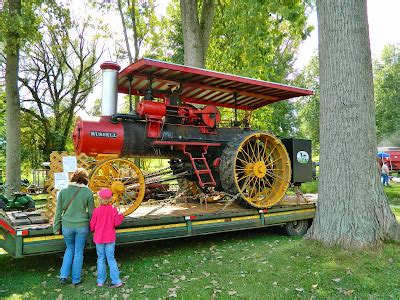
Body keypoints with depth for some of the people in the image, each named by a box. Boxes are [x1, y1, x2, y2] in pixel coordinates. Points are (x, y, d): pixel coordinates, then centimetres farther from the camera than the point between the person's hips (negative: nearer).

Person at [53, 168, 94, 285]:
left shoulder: (63, 191, -3)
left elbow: (58, 211, 1)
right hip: (82, 226, -2)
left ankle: (63, 276, 17)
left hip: (67, 226, 2)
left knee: (69, 249, 23)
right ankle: (76, 279, 21)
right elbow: (91, 212, -1)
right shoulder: (88, 192, -8)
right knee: (79, 252, 12)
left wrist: (56, 227, 10)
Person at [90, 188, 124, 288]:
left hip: (99, 238, -1)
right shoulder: (113, 210, -9)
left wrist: (91, 229, 17)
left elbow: (92, 225, -5)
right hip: (110, 238, 1)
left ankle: (101, 280, 19)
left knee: (101, 259, 13)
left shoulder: (96, 210, -12)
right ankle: (116, 280, 5)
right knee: (111, 258, 8)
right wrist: (121, 216, 12)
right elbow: (116, 223, -6)